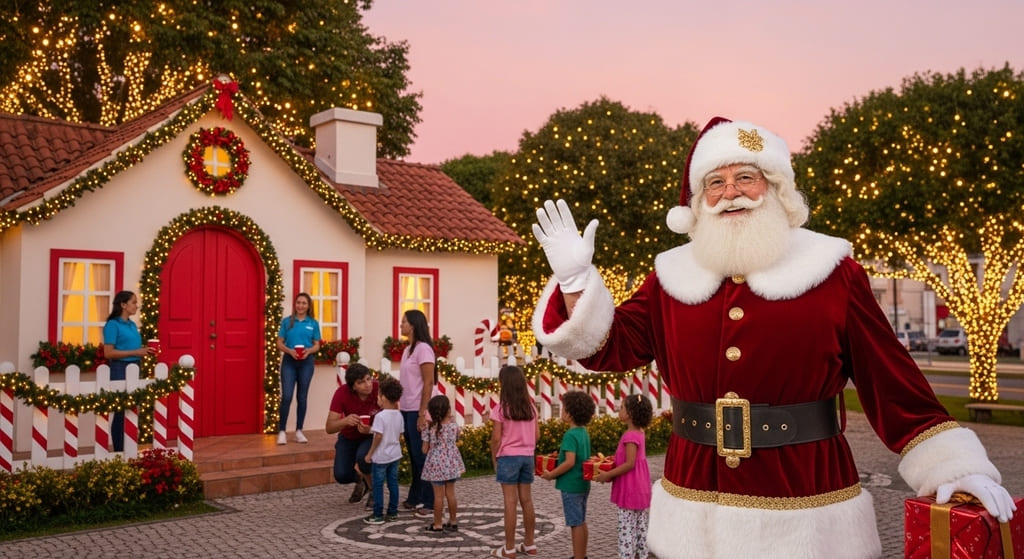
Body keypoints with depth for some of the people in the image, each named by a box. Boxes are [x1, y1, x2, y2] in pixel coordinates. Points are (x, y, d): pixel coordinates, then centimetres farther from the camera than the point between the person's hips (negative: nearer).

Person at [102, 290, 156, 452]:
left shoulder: (132, 325, 14)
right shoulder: (113, 325, -9)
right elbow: (108, 353, -15)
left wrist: (144, 351, 5)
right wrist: (135, 352, -18)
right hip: (120, 369, -8)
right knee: (121, 411, -3)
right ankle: (119, 451, 4)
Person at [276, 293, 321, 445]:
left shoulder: (313, 324, 5)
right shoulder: (287, 322, 3)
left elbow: (317, 345, 6)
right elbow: (279, 343, 2)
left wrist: (308, 351, -15)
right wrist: (290, 351, -17)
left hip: (306, 362, 1)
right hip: (289, 361, -1)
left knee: (302, 397, 7)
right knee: (286, 396, -9)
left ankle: (299, 431, 16)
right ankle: (281, 431, -3)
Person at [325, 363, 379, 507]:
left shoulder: (379, 390, -30)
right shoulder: (342, 393, -27)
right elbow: (329, 428, -26)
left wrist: (371, 429, -41)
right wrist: (345, 421, -47)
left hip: (372, 436, -2)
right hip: (349, 437, 2)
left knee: (363, 457, -32)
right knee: (341, 475, -14)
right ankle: (361, 479, 25)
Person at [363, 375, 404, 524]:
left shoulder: (380, 416, -20)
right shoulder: (399, 415, 2)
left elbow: (378, 436, -21)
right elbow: (400, 435, 8)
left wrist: (370, 453, -12)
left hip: (381, 456, -7)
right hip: (395, 454, 7)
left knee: (378, 485, 3)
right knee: (393, 483, 13)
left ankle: (378, 515, 7)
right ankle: (392, 512, 19)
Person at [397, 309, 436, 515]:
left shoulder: (423, 349, -13)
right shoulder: (407, 349, 13)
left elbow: (428, 383, -16)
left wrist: (422, 413, -19)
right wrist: (401, 408, 13)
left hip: (418, 410, -8)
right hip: (407, 409, 8)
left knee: (422, 456, -4)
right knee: (414, 456, 15)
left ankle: (430, 503, 3)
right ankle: (415, 498, 24)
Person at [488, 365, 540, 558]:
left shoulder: (500, 409, -11)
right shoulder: (531, 407, 5)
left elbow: (496, 438, -12)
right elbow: (537, 435, 7)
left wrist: (494, 457, 1)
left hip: (508, 457, -5)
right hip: (527, 457, 5)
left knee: (510, 502, -1)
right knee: (526, 500, 13)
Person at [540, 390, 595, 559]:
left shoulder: (570, 435, -20)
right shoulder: (584, 433, 6)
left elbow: (569, 462, -26)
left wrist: (551, 474, -17)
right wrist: (560, 454, 15)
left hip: (571, 486, -9)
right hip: (583, 484, 9)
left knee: (576, 524, -1)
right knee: (581, 522, 16)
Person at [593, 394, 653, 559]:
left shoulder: (630, 436, -21)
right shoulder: (638, 433, 8)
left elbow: (629, 464, -24)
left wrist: (608, 475, -19)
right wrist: (610, 470, 12)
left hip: (630, 490, -10)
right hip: (640, 489, 10)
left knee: (626, 529, -2)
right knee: (640, 528, 14)